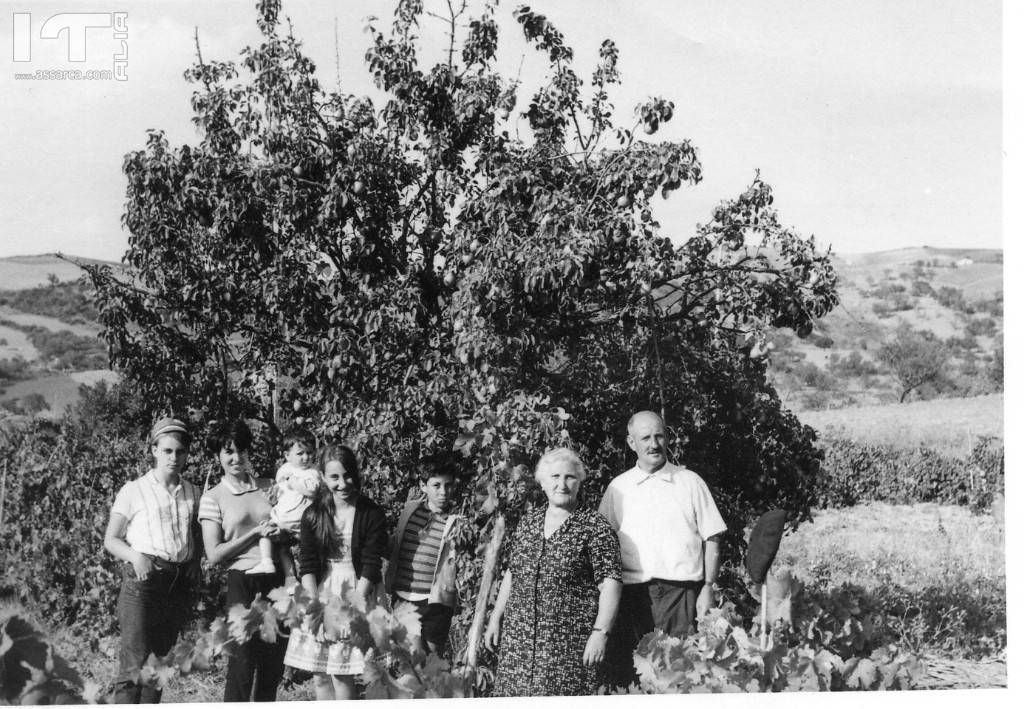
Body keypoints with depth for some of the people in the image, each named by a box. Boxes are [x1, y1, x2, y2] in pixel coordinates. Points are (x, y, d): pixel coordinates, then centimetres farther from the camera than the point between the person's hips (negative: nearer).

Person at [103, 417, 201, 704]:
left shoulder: (192, 493, 13)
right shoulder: (133, 491, 0)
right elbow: (111, 540, 2)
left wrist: (196, 567, 7)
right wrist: (135, 557, -17)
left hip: (180, 584, 5)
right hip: (142, 582, -5)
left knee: (161, 662, 9)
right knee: (135, 663, -12)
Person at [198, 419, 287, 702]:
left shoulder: (268, 486, 9)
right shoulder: (213, 498, 0)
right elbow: (214, 555, -6)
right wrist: (256, 532, -12)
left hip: (277, 580, 4)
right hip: (243, 583, -3)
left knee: (273, 664, 8)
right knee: (243, 662, -3)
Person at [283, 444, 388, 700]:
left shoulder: (372, 515, -5)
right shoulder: (313, 515, 3)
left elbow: (370, 567, -8)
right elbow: (307, 565, -1)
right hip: (319, 595, 3)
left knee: (342, 675, -7)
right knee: (320, 676, 6)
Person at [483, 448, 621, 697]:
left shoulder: (595, 526, -4)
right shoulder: (527, 523, 13)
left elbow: (610, 583, -9)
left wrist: (600, 632, -16)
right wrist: (496, 618, 17)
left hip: (569, 642, -5)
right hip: (517, 637, 5)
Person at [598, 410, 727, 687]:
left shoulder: (690, 482, 8)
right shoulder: (617, 488, 10)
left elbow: (711, 538, 8)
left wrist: (708, 588, 0)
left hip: (681, 589, -1)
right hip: (632, 590, 1)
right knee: (626, 670, -3)